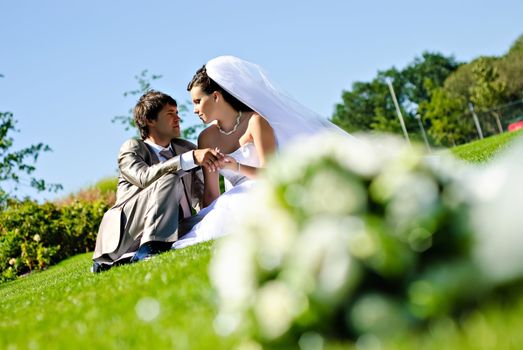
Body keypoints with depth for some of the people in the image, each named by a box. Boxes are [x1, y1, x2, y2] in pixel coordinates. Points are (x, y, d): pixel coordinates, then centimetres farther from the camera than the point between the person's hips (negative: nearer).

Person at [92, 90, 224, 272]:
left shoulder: (187, 148, 18)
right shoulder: (132, 148, 1)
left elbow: (201, 198, 16)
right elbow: (144, 177, -21)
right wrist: (191, 158, -28)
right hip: (127, 233, -6)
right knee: (170, 179, -23)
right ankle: (150, 249, -37)